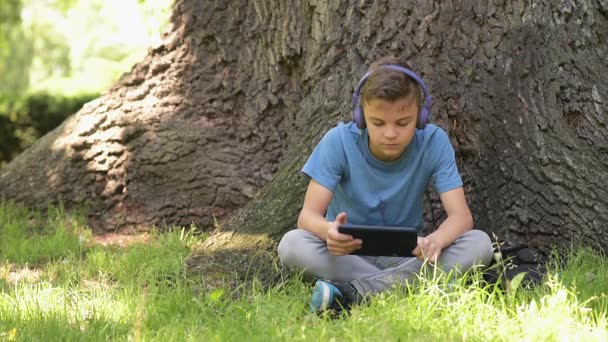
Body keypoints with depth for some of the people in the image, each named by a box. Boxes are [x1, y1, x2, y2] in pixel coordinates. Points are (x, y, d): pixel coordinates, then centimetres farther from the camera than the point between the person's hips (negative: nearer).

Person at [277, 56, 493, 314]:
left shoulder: (433, 143, -11)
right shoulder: (339, 142, -14)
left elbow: (461, 215, -17)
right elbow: (308, 214, -19)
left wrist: (435, 240, -42)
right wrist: (329, 231, -45)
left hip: (406, 255, 1)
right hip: (349, 253, -1)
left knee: (479, 244, -26)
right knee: (291, 244, -31)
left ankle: (355, 292, -35)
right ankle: (404, 284, -29)